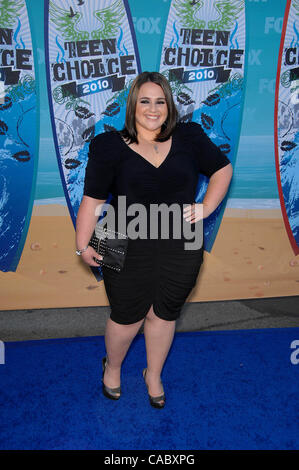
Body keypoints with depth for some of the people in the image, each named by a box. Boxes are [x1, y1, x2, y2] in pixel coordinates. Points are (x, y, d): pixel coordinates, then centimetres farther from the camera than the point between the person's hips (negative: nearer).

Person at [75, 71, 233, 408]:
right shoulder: (111, 146, -6)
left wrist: (206, 207, -1)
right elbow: (92, 199, -5)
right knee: (127, 318, 13)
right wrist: (83, 245, -6)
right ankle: (112, 366, 47)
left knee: (163, 315, 18)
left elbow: (222, 169, 11)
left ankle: (153, 374, 46)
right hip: (129, 252, -2)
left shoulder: (189, 138, 1)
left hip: (181, 251, 2)